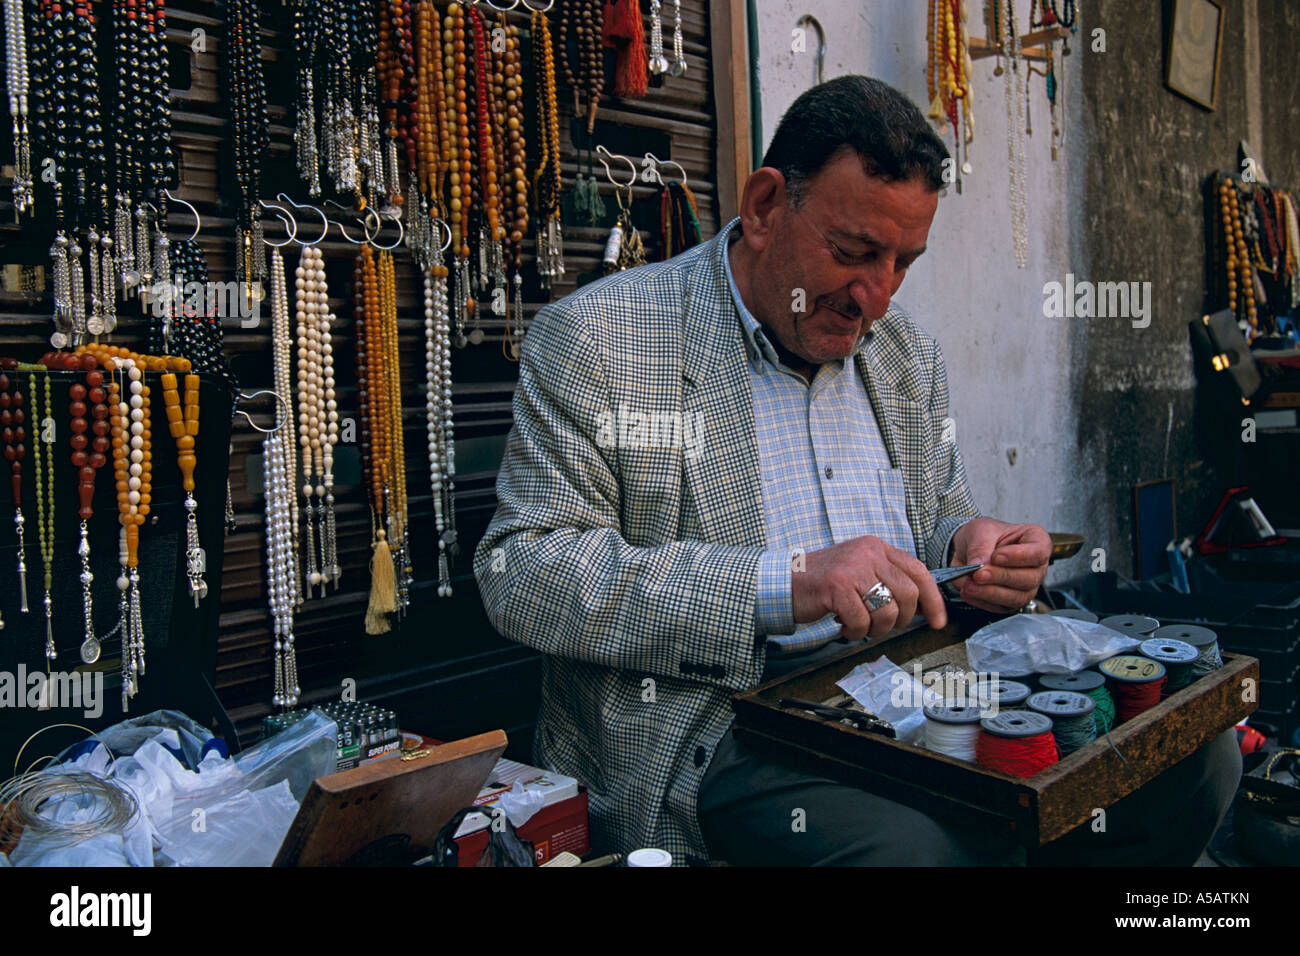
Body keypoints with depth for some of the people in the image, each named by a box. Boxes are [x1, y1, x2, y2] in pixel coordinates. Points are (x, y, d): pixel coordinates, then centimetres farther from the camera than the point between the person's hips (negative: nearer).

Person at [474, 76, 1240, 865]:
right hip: (717, 733, -6)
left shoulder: (911, 356, 14)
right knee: (920, 846, -33)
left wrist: (966, 545, -3)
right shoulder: (594, 339, -6)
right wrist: (782, 586, -24)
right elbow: (519, 569, -14)